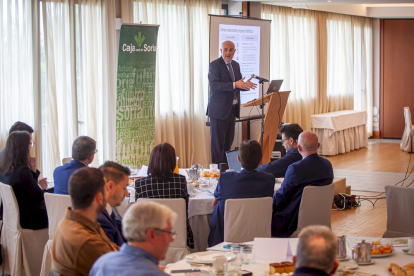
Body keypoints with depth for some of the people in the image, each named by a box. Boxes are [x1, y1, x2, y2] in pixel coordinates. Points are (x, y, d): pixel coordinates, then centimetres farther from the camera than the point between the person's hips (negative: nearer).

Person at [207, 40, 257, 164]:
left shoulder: (235, 65, 14)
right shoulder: (214, 65, -10)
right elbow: (214, 85, -22)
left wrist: (245, 85, -7)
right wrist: (234, 84, -30)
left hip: (232, 109, 8)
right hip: (219, 110, -8)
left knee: (228, 140, 12)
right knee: (217, 141, -3)